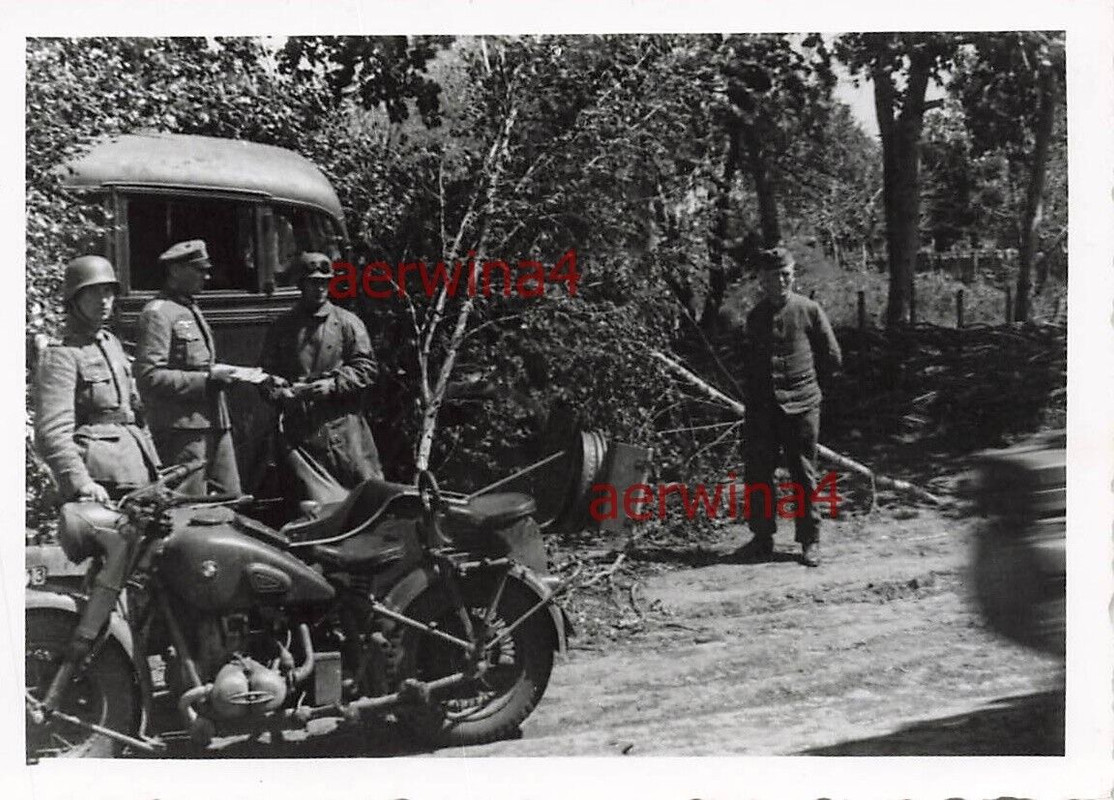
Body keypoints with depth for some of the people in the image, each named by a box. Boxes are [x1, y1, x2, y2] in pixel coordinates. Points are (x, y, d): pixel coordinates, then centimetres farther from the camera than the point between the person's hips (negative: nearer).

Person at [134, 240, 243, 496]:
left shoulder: (192, 311, 21)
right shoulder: (157, 314, -9)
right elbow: (150, 377, -18)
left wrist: (220, 374, 12)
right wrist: (207, 378, -18)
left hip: (214, 424, 9)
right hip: (182, 428, -9)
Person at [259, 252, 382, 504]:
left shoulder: (347, 323, 7)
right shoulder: (281, 327, 13)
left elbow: (367, 368, 2)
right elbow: (266, 372, 15)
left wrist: (334, 385, -11)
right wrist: (278, 388, -7)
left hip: (342, 424, -1)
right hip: (298, 428, 1)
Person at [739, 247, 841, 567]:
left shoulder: (809, 310, -1)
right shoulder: (755, 316, 10)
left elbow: (832, 357, 5)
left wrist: (805, 380, 10)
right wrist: (752, 396, 12)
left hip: (801, 405, -3)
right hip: (762, 406, 3)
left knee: (804, 475, 3)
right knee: (757, 472, 3)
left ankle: (810, 541, 12)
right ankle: (762, 538, 15)